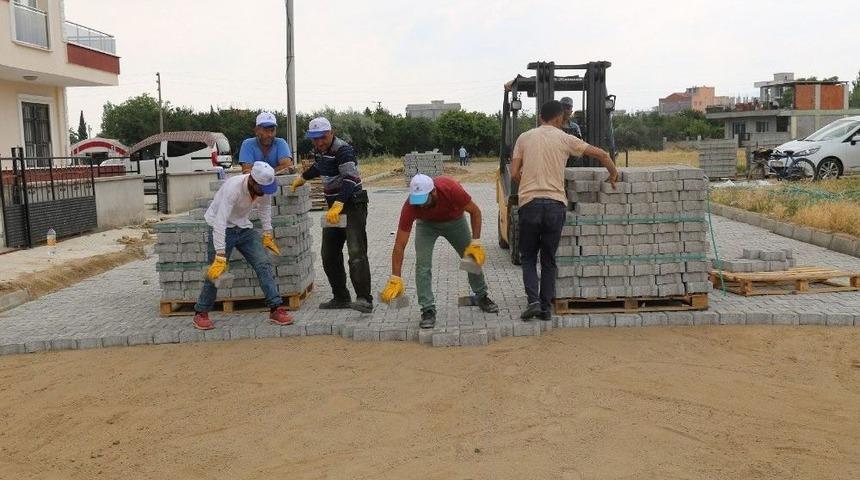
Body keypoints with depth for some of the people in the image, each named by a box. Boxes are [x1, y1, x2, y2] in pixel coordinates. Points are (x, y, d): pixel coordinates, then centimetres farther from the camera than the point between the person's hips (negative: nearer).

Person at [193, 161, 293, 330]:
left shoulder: (265, 187, -14)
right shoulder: (233, 188, -33)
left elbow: (265, 206, 9)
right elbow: (220, 222, -37)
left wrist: (267, 234, 7)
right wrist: (220, 257, -41)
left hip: (244, 227, 6)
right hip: (222, 228, -5)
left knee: (263, 264, -7)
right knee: (216, 271, -9)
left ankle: (276, 309, -4)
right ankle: (201, 313, 11)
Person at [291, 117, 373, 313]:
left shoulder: (343, 150, -18)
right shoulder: (319, 150, 10)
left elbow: (349, 179, -32)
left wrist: (338, 205, -43)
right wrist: (303, 177, 39)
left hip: (353, 205, -9)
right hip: (334, 207, 9)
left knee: (356, 253, -20)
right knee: (329, 256, 9)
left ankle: (364, 300, -23)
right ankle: (341, 298, 18)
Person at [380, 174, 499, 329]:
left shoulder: (451, 188, -40)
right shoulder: (410, 206, -37)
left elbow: (475, 211, -22)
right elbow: (399, 245, -32)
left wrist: (475, 243, -30)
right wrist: (395, 279, -37)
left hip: (454, 220, 1)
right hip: (427, 224, -1)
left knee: (473, 258, 7)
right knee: (422, 263, -18)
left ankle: (482, 297, 29)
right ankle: (428, 310, -8)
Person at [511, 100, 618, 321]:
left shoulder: (524, 138, 8)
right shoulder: (565, 139, 6)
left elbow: (514, 173, 5)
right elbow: (601, 154, 6)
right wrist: (613, 173, 24)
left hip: (529, 202, 0)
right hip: (555, 204, 0)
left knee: (528, 257, 13)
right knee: (549, 259, 12)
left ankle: (533, 301, -3)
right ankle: (545, 307, 13)